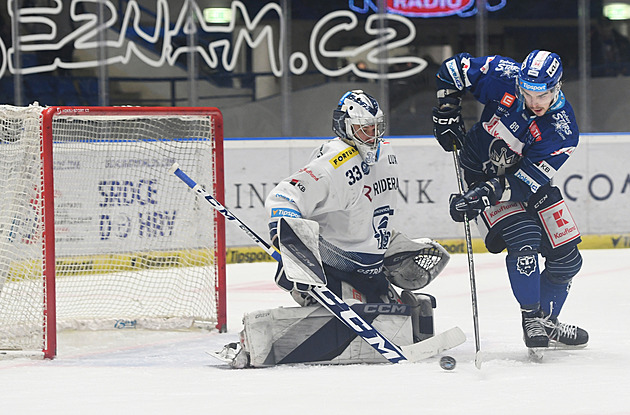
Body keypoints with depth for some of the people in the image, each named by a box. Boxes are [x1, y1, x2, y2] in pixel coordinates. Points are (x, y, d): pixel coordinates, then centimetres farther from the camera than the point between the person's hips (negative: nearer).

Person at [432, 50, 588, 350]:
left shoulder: (564, 130, -25)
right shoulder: (503, 77, -24)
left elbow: (527, 181, -29)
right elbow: (453, 68, -7)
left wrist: (486, 194, -39)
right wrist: (446, 114, -12)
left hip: (528, 182, 2)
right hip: (483, 173, -2)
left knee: (566, 258, 0)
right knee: (523, 239, -24)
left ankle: (547, 321, 20)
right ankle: (531, 317, -12)